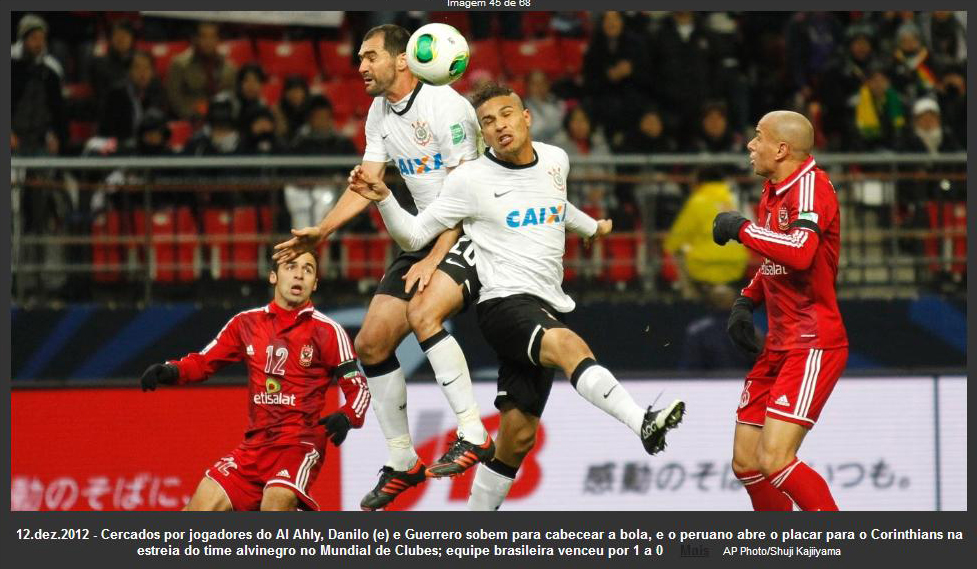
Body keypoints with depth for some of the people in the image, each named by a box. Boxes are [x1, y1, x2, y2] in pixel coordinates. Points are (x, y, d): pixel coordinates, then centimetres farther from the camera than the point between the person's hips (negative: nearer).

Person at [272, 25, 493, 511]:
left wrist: (434, 260, -22)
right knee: (371, 343, 2)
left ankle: (474, 435, -29)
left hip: (470, 235, -9)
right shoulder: (380, 114, 8)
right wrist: (321, 231, -1)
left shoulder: (445, 106, -17)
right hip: (426, 237, 9)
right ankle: (401, 462, 15)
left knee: (422, 312, -33)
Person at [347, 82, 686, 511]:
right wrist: (382, 198, -14)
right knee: (568, 345, -37)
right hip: (504, 303, -6)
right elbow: (413, 236, 3)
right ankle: (644, 424, -54)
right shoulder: (470, 179, -3)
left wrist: (592, 227, 53)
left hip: (547, 309, 6)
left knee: (518, 436, 5)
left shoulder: (556, 160, 12)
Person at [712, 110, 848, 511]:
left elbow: (801, 252, -33)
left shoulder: (810, 185, -15)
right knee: (746, 463, 9)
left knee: (775, 460, -20)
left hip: (813, 345, -10)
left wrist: (741, 228, -21)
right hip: (779, 345, 10)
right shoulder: (772, 192, 15)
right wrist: (747, 301, 15)